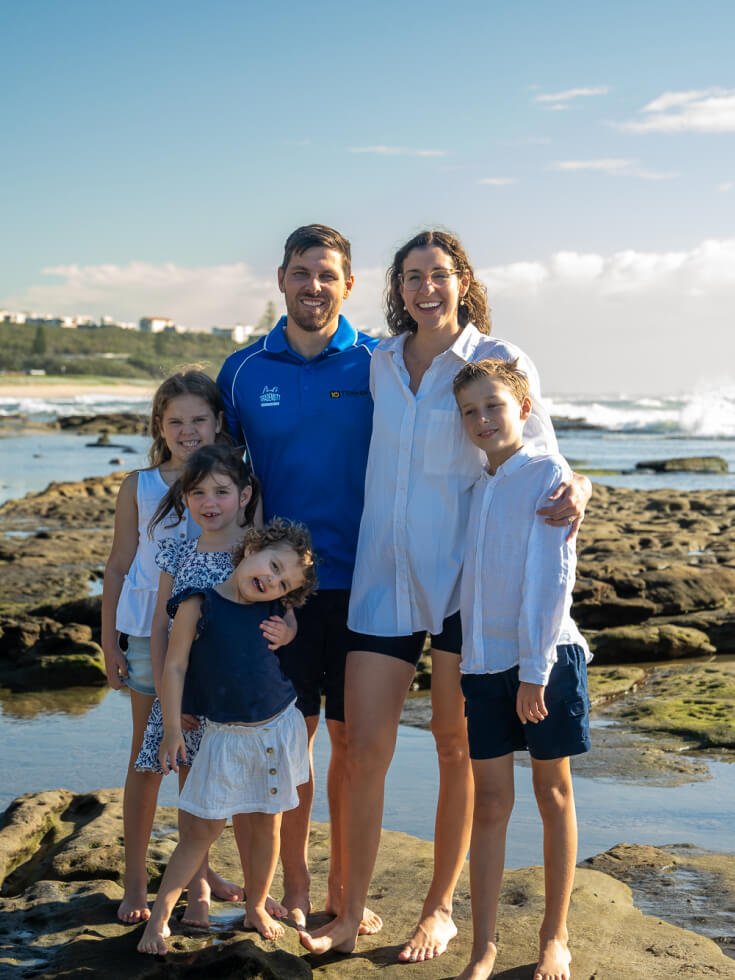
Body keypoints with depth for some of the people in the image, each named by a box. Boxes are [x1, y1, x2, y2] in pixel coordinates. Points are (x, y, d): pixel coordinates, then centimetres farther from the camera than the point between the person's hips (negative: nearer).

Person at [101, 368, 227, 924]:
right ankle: (135, 883, 15)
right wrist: (109, 643, 2)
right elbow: (119, 568, 4)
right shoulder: (140, 488, 1)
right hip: (150, 635, 0)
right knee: (148, 758, 6)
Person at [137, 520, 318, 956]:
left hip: (279, 727, 3)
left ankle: (257, 908, 30)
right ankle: (160, 916, 10)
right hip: (226, 735, -3)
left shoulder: (273, 611, 0)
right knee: (203, 829, 0)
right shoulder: (198, 605, -11)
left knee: (267, 825, 12)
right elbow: (175, 666, -10)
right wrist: (173, 730, -11)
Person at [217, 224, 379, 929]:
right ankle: (294, 886, 21)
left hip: (361, 580, -1)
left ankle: (345, 884, 21)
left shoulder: (378, 365, 0)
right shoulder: (243, 370, 4)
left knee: (353, 736, 6)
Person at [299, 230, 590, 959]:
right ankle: (350, 914, 17)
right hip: (383, 578, 3)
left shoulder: (501, 363, -4)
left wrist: (576, 490, -25)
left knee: (456, 749, 10)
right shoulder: (381, 363, 8)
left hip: (463, 578, -3)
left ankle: (440, 909, 25)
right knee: (364, 750, 2)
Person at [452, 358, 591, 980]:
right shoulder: (474, 488, 10)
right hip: (484, 660, 5)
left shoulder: (548, 474, -7)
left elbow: (552, 577, -12)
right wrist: (466, 661, 9)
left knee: (553, 794, 9)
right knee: (489, 802, 6)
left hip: (544, 659, -5)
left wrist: (535, 668, -15)